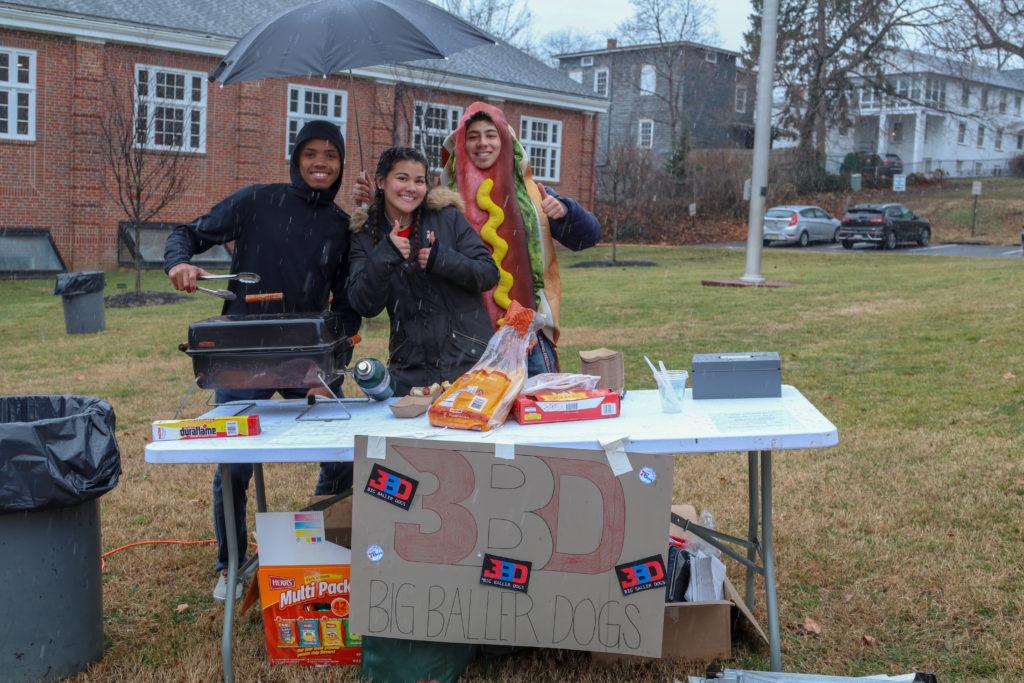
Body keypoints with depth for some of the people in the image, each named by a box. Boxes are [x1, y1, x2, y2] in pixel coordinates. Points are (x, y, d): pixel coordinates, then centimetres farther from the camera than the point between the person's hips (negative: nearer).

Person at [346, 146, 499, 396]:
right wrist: (384, 256, -20)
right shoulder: (365, 234, 4)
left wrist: (442, 259, -19)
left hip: (468, 359, -1)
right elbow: (364, 306, -6)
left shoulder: (447, 217, -1)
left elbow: (489, 273, -3)